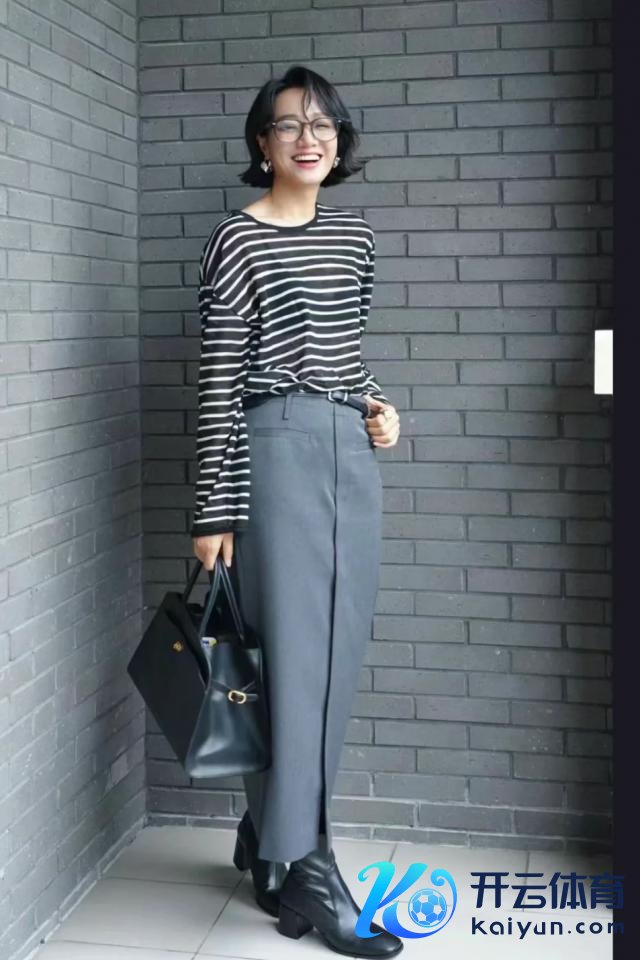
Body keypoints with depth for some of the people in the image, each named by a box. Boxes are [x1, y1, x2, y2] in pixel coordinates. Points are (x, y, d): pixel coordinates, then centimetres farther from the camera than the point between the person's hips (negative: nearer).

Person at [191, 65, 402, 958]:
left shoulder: (356, 237, 14)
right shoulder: (237, 239, -4)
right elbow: (220, 383, -9)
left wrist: (377, 404, 5)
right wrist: (216, 510, -11)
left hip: (353, 453, 7)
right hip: (278, 450, -6)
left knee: (335, 655, 9)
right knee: (293, 654, -5)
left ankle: (268, 838, 25)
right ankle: (299, 865, 5)